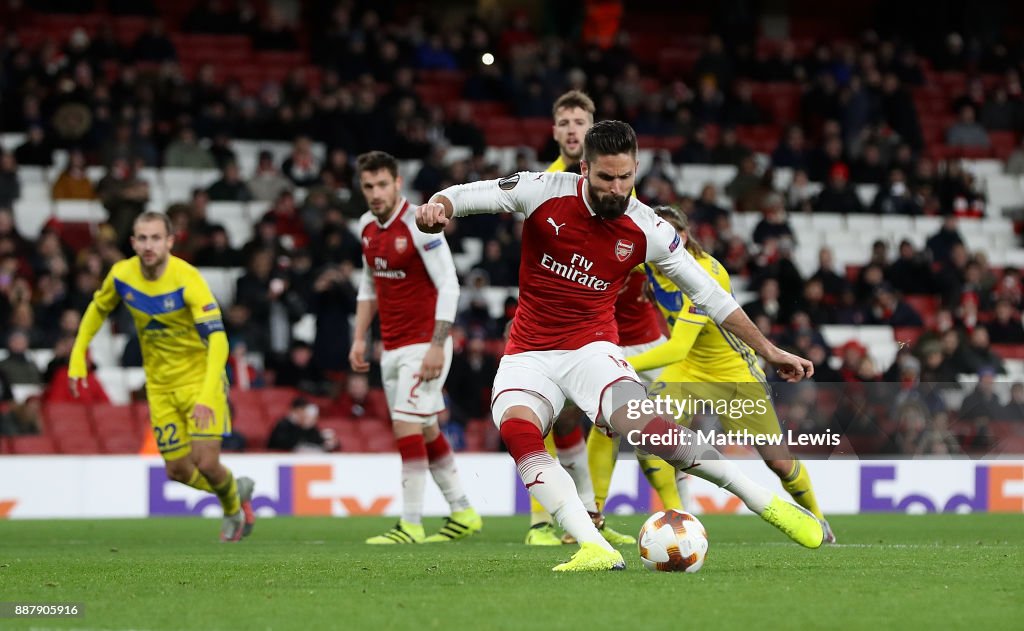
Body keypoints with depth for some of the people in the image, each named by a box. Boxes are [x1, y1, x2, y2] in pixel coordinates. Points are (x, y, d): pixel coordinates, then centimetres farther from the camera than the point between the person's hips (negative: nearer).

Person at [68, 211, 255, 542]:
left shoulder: (187, 280, -26)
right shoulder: (121, 275, -10)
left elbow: (217, 339, -31)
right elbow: (98, 308, 13)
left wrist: (207, 396, -41)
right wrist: (77, 357, 6)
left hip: (200, 378, -5)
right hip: (160, 385, 5)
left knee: (206, 463, -14)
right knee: (178, 469, 5)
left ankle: (233, 504, 21)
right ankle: (237, 489, 36)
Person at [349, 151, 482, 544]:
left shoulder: (418, 224, -16)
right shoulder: (367, 226, 8)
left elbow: (448, 286, -18)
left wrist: (437, 345, -22)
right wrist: (359, 339, 13)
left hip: (423, 345, -8)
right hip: (392, 347, 8)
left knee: (407, 427, -12)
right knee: (426, 432, 11)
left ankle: (411, 525, -9)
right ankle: (463, 512, 21)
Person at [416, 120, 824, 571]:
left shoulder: (647, 230, -6)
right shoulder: (543, 192, -9)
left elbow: (709, 295, 5)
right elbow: (462, 196, -4)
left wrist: (769, 351, 6)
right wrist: (436, 209, -29)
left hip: (591, 348, -1)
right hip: (528, 355, 1)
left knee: (637, 423, -28)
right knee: (516, 428, -30)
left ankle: (767, 503, -16)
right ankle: (595, 549, -37)